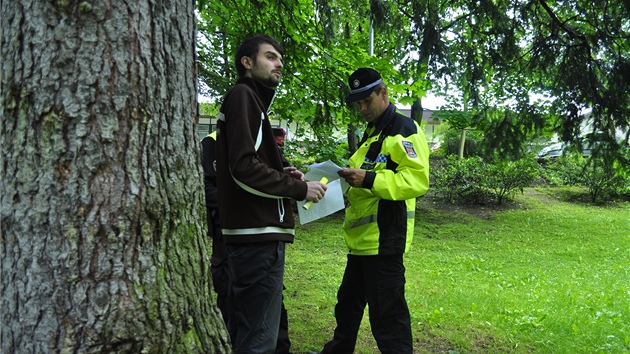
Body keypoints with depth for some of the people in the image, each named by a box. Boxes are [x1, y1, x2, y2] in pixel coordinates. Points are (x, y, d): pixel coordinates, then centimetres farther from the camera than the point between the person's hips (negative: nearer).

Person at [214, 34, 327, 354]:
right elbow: (244, 167, -20)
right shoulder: (243, 95, -9)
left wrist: (282, 175, 5)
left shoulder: (250, 99, 21)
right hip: (258, 236, -10)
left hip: (252, 234, 10)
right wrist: (299, 189, -12)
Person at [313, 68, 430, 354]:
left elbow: (417, 180, -23)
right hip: (362, 239, 10)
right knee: (348, 304, 23)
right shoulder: (372, 133, 20)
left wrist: (369, 180, -29)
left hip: (384, 239, -10)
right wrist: (352, 178, 14)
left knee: (386, 314, -4)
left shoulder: (403, 130, -11)